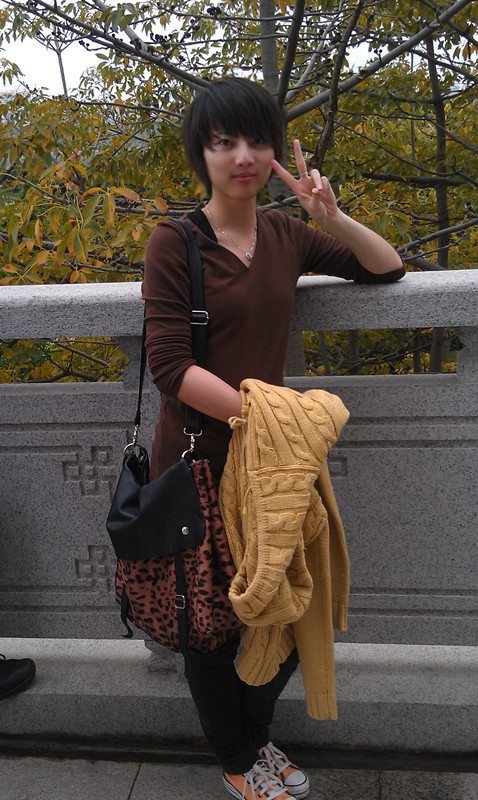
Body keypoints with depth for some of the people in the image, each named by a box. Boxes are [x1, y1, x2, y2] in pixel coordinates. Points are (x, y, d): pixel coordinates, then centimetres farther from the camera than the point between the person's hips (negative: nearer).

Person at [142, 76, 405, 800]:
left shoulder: (286, 236, 6)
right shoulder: (175, 242, -9)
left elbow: (387, 267, 15)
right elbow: (170, 367, -17)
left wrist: (331, 217, -3)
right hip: (197, 461, -5)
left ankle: (254, 733, 44)